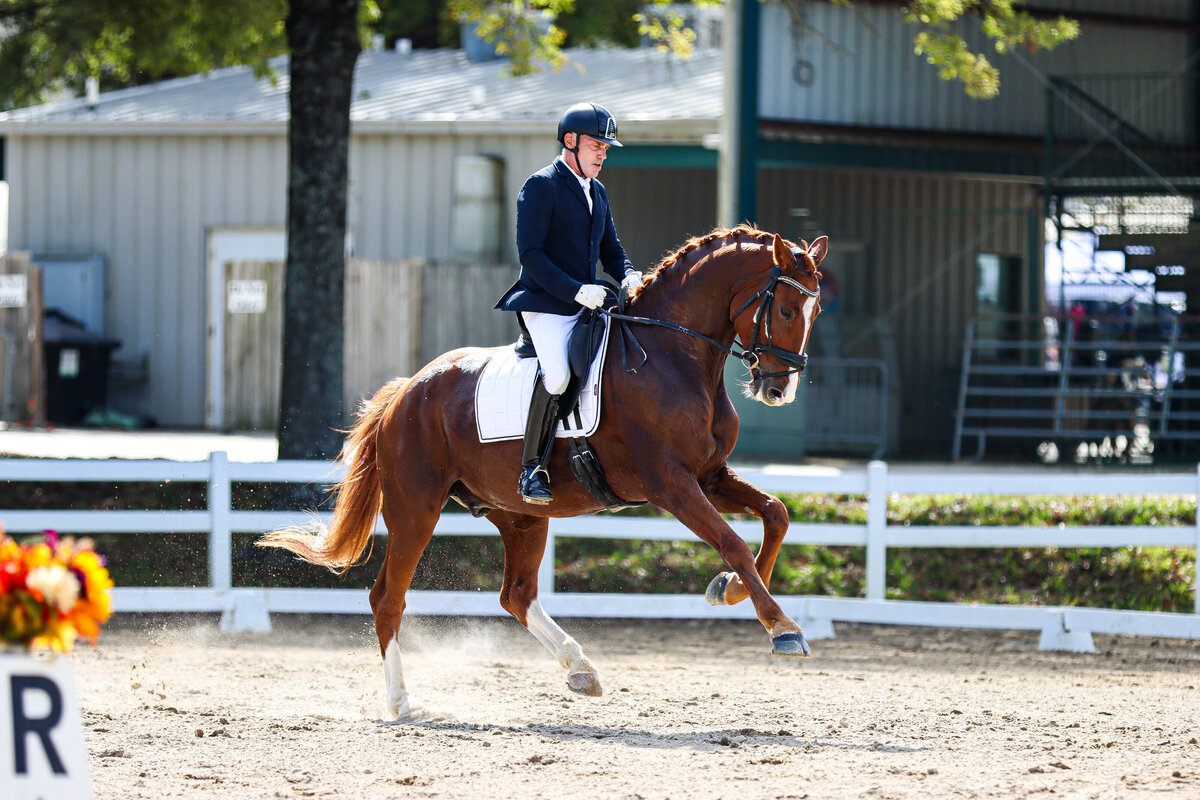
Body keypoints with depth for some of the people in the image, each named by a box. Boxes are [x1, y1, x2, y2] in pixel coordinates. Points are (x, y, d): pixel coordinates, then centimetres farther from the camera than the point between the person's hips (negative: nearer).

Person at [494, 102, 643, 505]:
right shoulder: (540, 186, -5)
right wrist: (576, 291, -21)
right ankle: (532, 469, -21)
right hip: (547, 306, -8)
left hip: (588, 304, 8)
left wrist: (628, 276, 3)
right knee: (557, 374, -30)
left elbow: (611, 250, 26)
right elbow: (531, 254, -12)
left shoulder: (597, 192, 20)